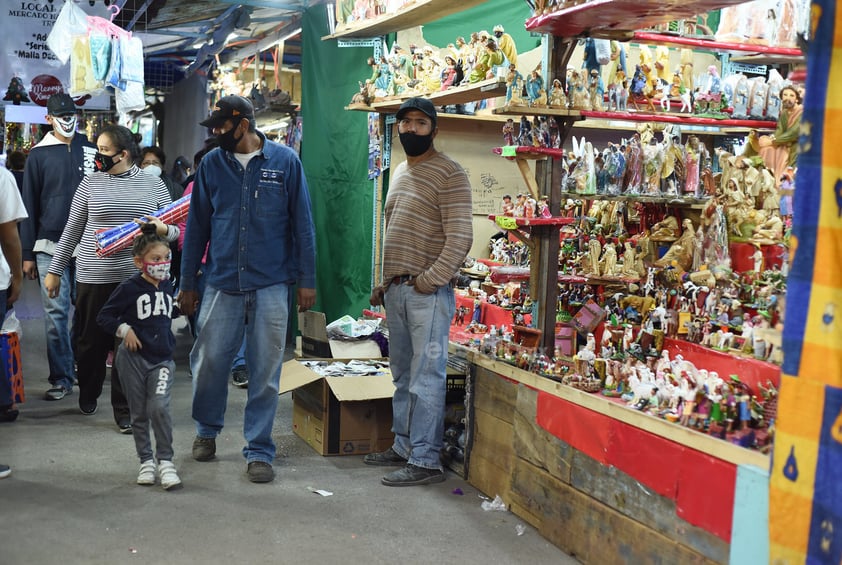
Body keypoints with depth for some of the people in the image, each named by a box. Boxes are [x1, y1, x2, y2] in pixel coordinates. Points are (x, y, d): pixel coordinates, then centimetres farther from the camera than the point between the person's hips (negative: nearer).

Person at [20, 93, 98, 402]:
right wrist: (27, 254, 2)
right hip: (50, 246, -1)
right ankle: (61, 378, 3)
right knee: (56, 312, -3)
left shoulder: (91, 149, 8)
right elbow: (29, 205, 5)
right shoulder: (39, 155, 4)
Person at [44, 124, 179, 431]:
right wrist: (54, 270, 9)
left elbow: (173, 230, 9)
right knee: (92, 340, 9)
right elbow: (72, 231, 9)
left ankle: (125, 410, 12)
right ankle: (88, 395, 33)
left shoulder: (153, 184, 6)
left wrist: (163, 229, -14)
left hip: (136, 277, 0)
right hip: (94, 278, 0)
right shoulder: (91, 183, 5)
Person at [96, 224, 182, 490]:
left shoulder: (167, 286, 6)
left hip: (162, 358, 2)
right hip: (133, 358, -2)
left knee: (159, 407, -16)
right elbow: (103, 316, -5)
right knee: (138, 413, 8)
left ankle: (165, 461, -5)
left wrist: (182, 306, 13)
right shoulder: (129, 288, -9)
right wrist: (124, 329, -15)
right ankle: (146, 461, 22)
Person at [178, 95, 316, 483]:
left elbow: (302, 224, 1)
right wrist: (187, 283, 9)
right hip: (221, 283, 2)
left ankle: (259, 451, 16)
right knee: (208, 362, 7)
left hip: (270, 284, -2)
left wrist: (307, 280, -1)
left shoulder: (285, 161, -1)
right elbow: (196, 226, 9)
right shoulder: (212, 164, 4)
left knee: (265, 372, 4)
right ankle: (206, 430, 33)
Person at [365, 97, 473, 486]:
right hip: (395, 290, 8)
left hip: (427, 292, -8)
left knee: (425, 378, -7)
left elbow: (460, 238, -14)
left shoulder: (448, 174, -7)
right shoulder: (400, 172, 19)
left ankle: (425, 461, -2)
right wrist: (384, 282, 17)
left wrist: (429, 280, -18)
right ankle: (403, 446, 24)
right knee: (402, 375, 14)